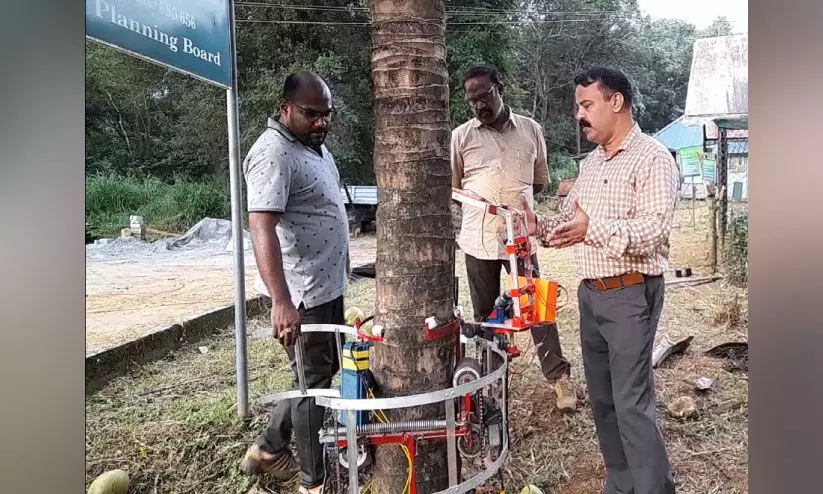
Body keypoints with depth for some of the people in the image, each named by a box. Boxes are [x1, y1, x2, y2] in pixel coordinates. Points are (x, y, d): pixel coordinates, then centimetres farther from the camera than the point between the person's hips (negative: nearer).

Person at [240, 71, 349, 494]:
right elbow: (261, 227, -30)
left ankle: (268, 448, 36)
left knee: (322, 370, 20)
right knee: (314, 380, 3)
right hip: (302, 293, -10)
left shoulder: (316, 146, 11)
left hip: (328, 284, 10)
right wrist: (281, 301, -39)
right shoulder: (274, 153, -20)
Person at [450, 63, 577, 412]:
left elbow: (540, 180, 13)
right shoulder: (461, 136, 1)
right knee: (484, 314, 12)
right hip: (477, 238, 0)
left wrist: (514, 204, 4)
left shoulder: (531, 130, 4)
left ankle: (558, 376, 17)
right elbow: (451, 188, 9)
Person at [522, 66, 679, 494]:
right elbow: (570, 221, 16)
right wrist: (540, 227, -4)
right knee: (602, 398, 14)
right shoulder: (591, 162, 16)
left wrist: (594, 229, -34)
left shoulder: (652, 158, -9)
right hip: (590, 293, 8)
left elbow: (654, 229, -21)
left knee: (632, 403, -7)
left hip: (630, 295, -8)